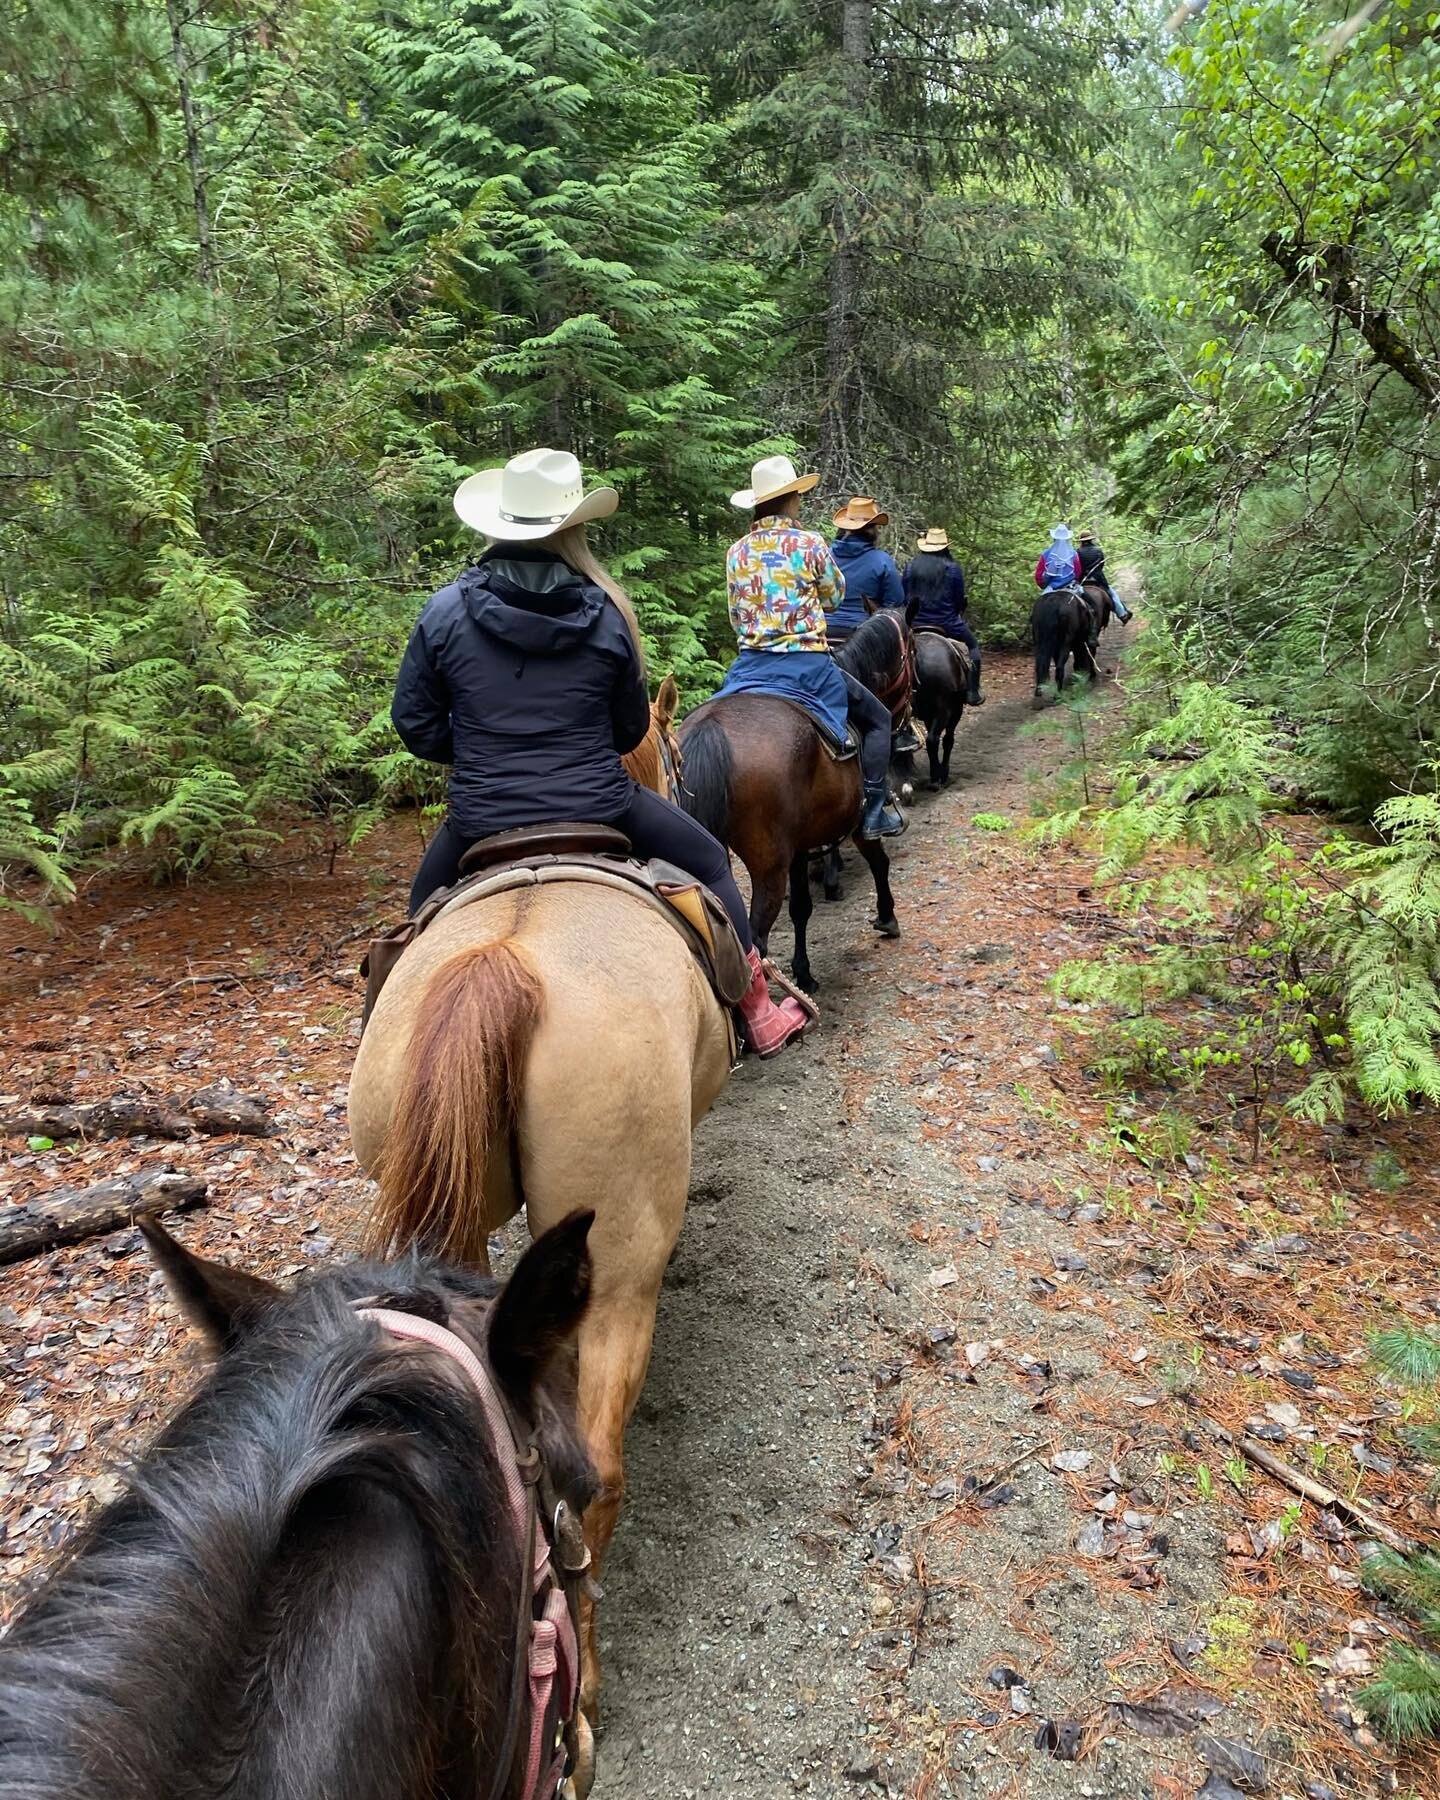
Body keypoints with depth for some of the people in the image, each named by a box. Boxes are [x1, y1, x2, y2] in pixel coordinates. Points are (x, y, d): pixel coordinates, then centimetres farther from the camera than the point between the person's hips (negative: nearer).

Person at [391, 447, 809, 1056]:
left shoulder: (445, 610, -5)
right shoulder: (606, 614, -5)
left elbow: (415, 725, 1)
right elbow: (631, 729, 4)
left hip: (481, 820, 1)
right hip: (600, 810, -1)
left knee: (428, 901, 31)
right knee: (708, 862, 22)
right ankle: (759, 1014, 29)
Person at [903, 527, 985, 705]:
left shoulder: (910, 566, 2)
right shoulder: (953, 568, -4)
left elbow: (903, 596, 6)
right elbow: (960, 601, -1)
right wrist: (958, 614, 20)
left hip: (915, 623, 2)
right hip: (947, 623, -2)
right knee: (973, 645, 20)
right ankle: (972, 693, 14)